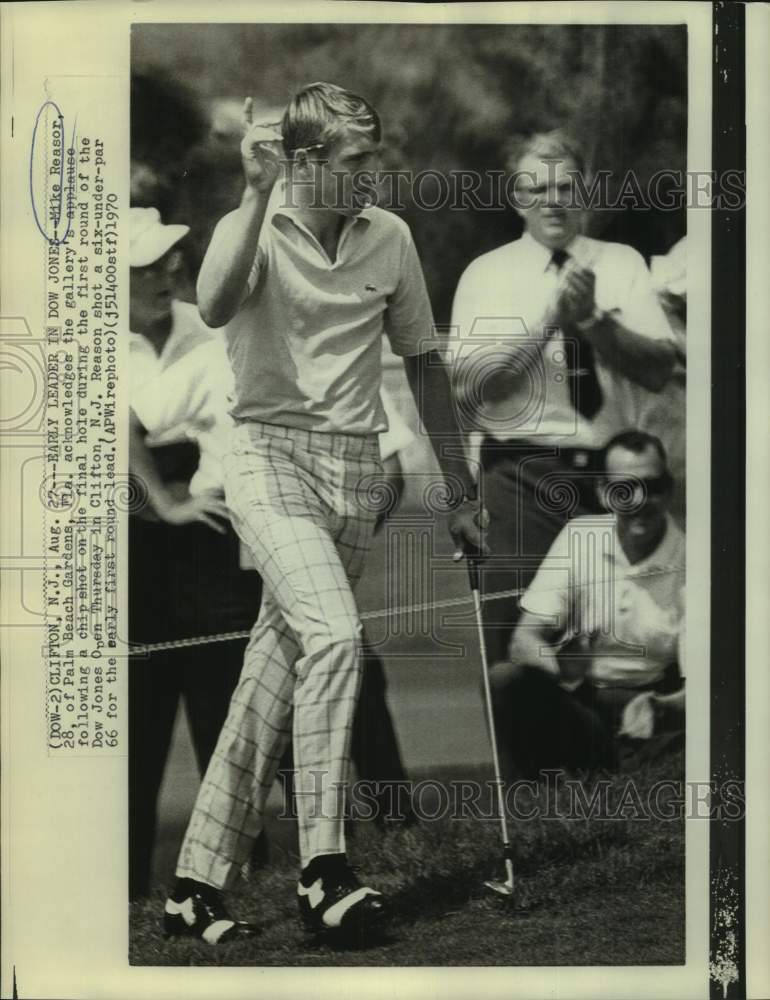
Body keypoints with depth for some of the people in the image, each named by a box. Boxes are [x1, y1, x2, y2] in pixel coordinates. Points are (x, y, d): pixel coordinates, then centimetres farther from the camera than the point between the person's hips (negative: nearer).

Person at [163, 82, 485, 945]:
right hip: (271, 453, -4)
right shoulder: (254, 227, -2)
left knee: (276, 673, 4)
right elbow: (215, 307, -25)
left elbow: (422, 362, 17)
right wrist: (258, 192, -24)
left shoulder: (390, 237, 10)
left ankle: (199, 884, 12)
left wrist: (461, 490, 18)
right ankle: (322, 870, -18)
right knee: (333, 633, -25)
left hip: (354, 466, 4)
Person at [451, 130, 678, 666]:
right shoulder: (488, 274, 4)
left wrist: (593, 321, -17)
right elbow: (470, 385, -9)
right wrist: (549, 318, -16)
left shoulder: (622, 264, 9)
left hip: (614, 468, 2)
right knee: (518, 651, -2)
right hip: (524, 475, -2)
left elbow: (659, 369, -3)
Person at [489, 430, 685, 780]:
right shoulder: (579, 536, -2)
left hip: (646, 704, -2)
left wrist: (660, 710, -36)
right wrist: (560, 665, -30)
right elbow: (524, 639, -5)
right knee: (503, 679, -28)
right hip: (572, 699, 2)